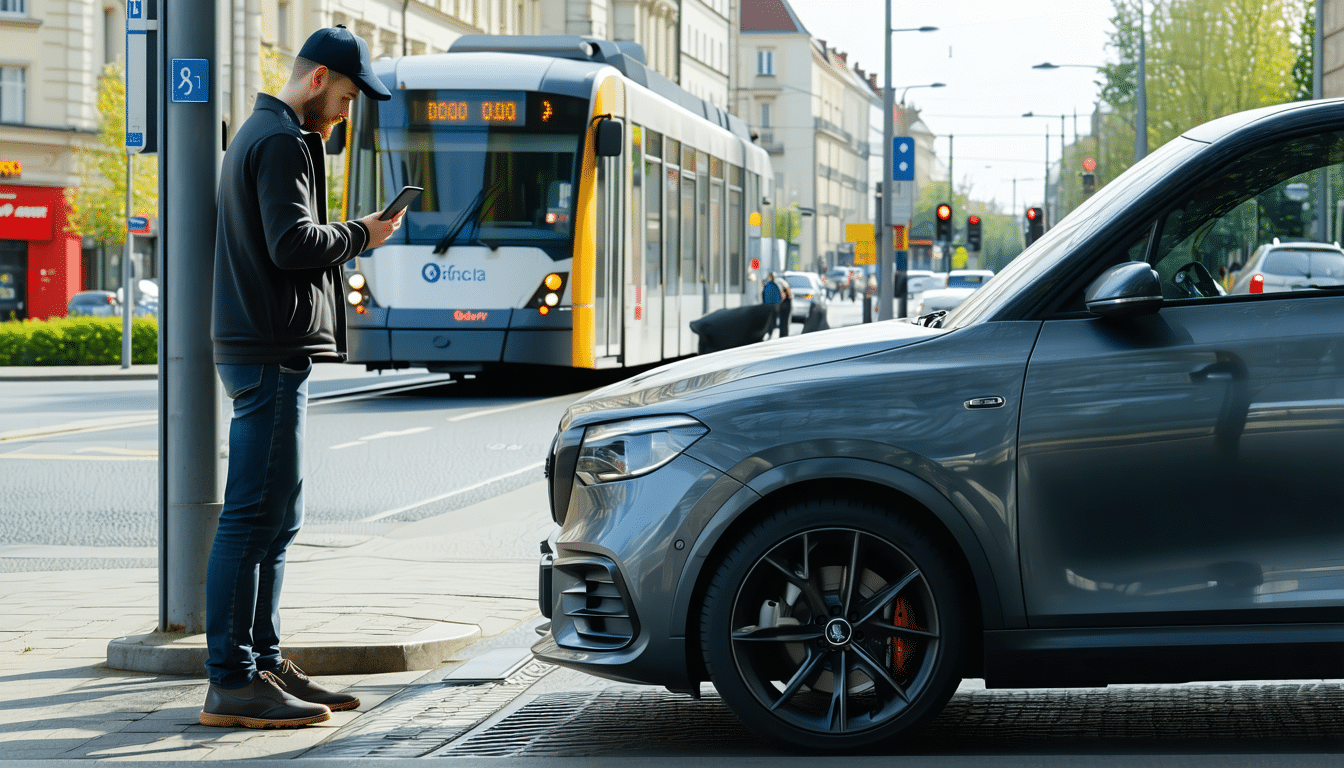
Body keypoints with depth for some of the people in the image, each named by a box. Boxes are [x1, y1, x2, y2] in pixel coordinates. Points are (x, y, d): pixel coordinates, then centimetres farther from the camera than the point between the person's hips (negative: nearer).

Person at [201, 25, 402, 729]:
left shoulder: (258, 134, 22)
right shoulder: (283, 142, -12)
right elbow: (292, 242, -23)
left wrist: (348, 236, 12)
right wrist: (359, 236, -8)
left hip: (262, 349, 11)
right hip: (271, 354, -11)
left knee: (275, 516, 14)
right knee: (255, 515, -10)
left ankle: (265, 664, 19)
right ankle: (231, 683, -10)